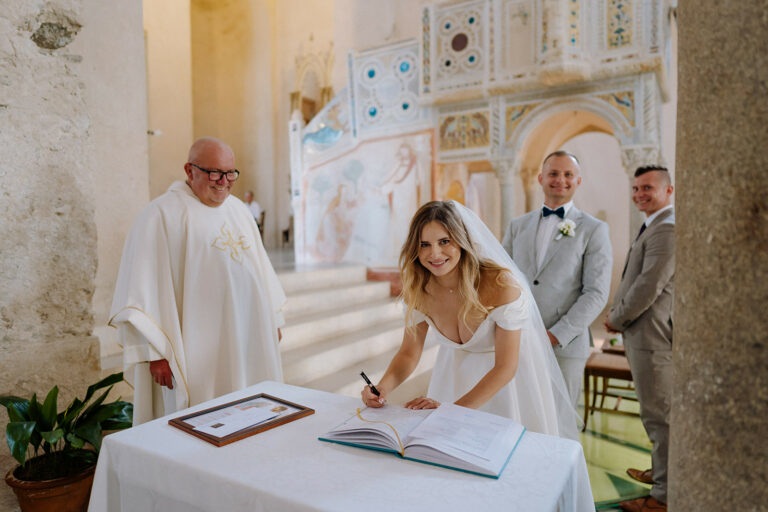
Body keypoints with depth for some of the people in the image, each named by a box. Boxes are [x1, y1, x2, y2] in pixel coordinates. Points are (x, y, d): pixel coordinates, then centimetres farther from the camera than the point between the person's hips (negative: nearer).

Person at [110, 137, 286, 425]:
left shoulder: (238, 209, 13)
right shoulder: (162, 215, -9)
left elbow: (260, 267, 18)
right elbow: (146, 288, -12)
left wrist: (273, 319, 17)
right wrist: (156, 353, -13)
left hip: (248, 342, 6)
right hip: (197, 348, -6)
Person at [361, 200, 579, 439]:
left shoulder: (501, 285, -32)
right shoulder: (417, 290, -17)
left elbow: (505, 368, -27)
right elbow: (409, 353, -7)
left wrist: (453, 408, -31)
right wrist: (383, 387, -26)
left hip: (505, 379, -3)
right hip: (457, 373, 4)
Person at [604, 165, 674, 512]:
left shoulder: (666, 229, -18)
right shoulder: (656, 226, 16)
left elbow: (649, 286, -23)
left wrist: (615, 319, -11)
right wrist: (618, 313, 10)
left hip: (651, 336, -11)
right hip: (645, 333, 11)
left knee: (659, 414, 1)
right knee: (657, 411, 22)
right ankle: (661, 471, 39)